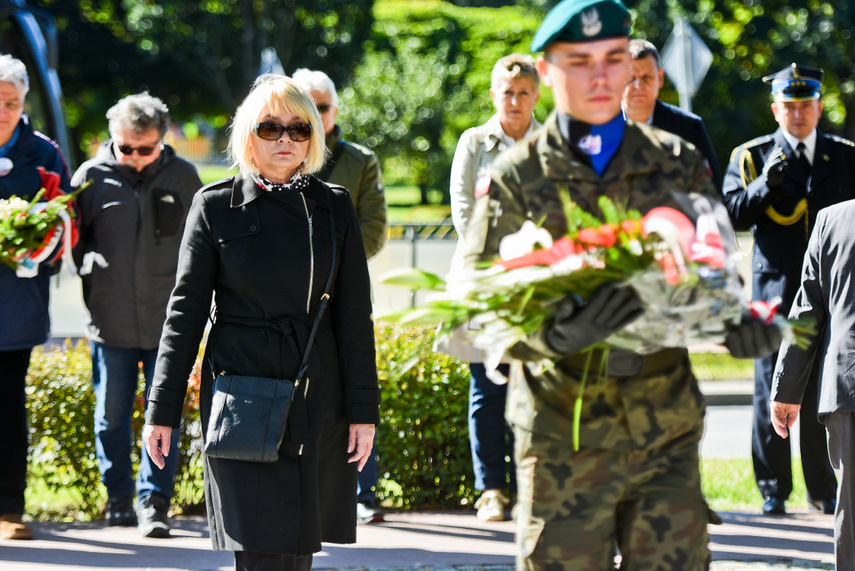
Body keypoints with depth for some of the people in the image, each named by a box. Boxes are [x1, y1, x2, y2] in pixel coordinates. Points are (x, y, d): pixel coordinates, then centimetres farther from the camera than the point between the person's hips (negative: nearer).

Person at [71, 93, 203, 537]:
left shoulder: (182, 177, 3)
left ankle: (153, 503, 5)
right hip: (110, 324, 0)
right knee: (111, 417, 7)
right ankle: (118, 498, 21)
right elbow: (72, 239, 11)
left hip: (168, 322, 0)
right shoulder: (92, 176, 0)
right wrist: (92, 293, 1)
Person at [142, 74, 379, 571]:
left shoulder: (334, 207, 7)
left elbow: (355, 315, 7)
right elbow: (186, 310, 2)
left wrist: (363, 410, 1)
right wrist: (162, 411, -1)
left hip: (316, 399, 2)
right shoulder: (216, 206, 2)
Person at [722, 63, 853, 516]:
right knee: (772, 390, -1)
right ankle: (772, 489, 7)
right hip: (775, 287, -1)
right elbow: (732, 214, -2)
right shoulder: (752, 156, 7)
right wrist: (765, 185, -17)